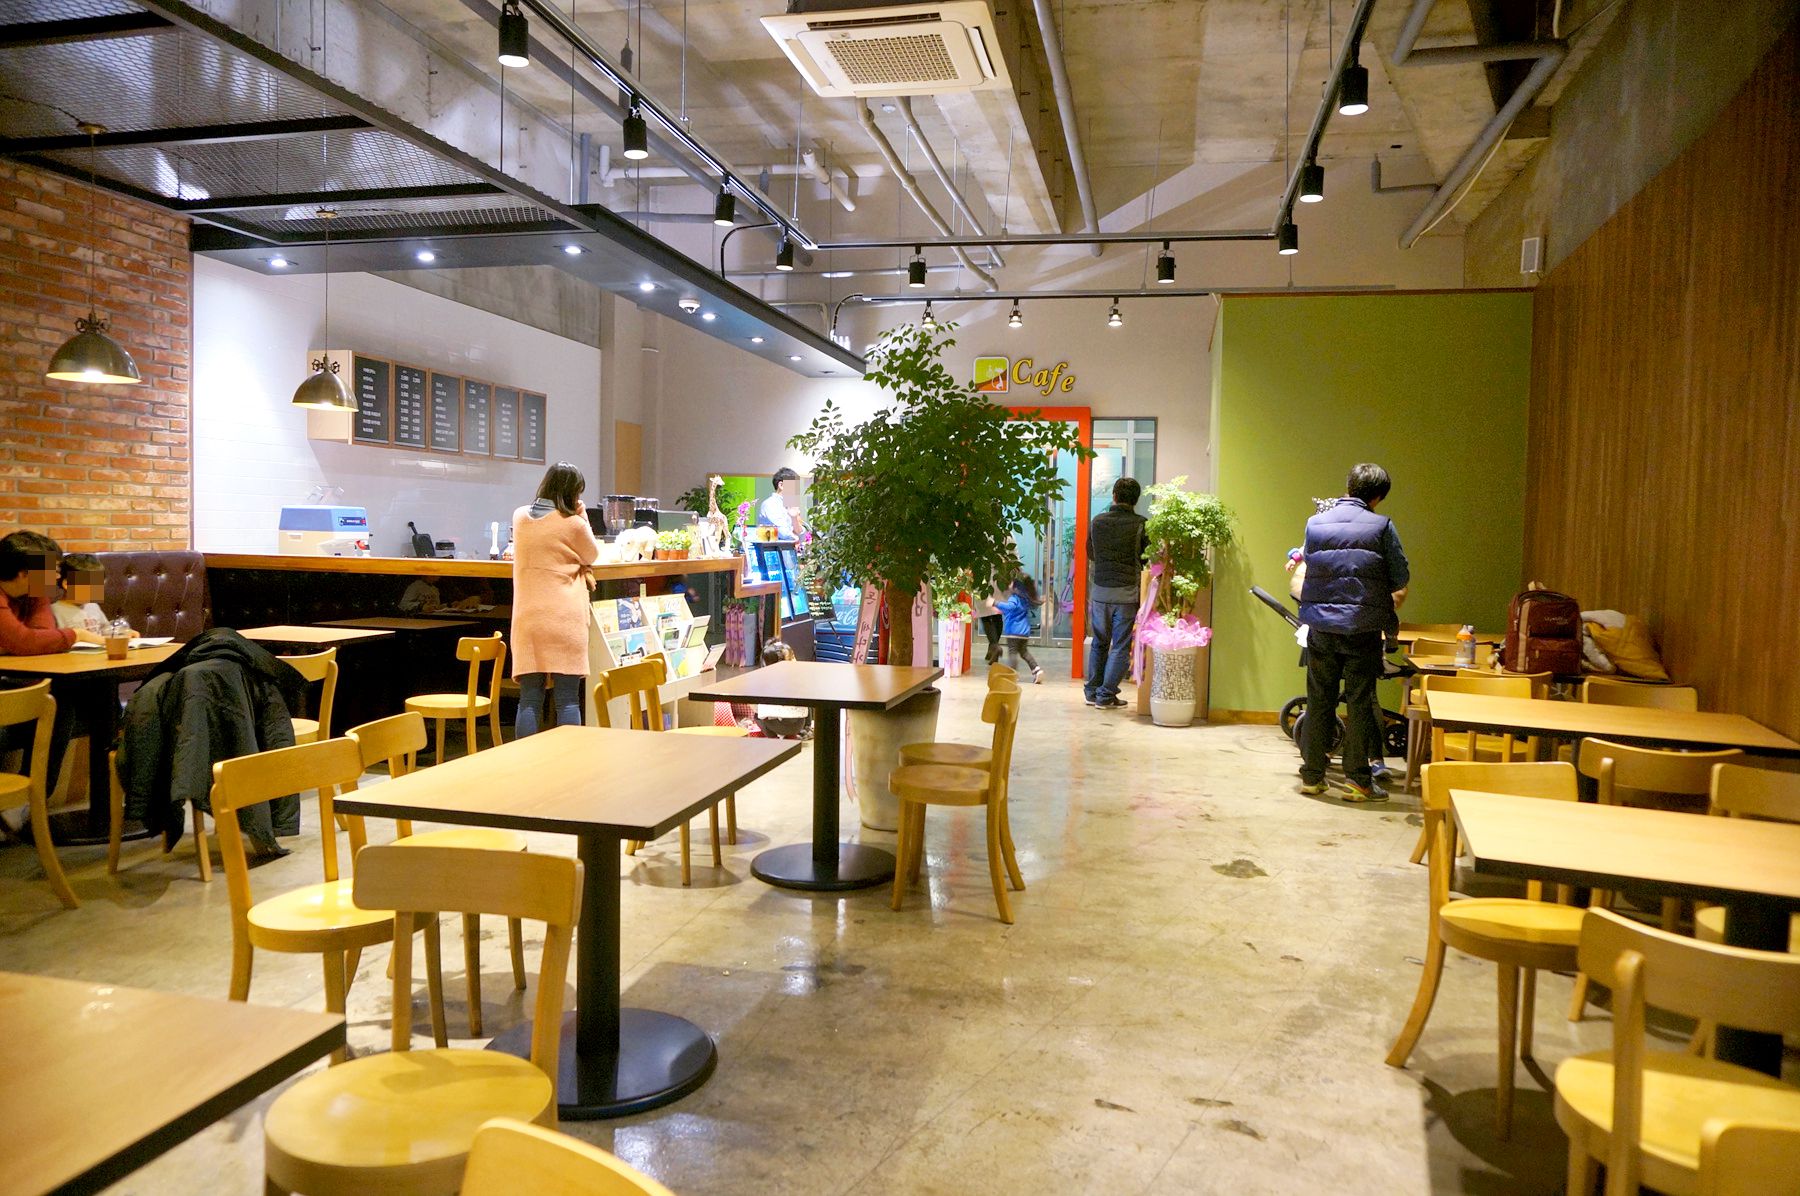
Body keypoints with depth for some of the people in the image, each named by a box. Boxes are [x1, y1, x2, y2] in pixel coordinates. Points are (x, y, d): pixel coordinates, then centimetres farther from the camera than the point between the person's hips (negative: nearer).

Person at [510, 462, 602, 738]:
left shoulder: (520, 517, 10)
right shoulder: (573, 523, -5)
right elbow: (592, 556, 12)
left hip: (527, 618, 4)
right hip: (565, 619, -4)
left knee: (529, 699, 5)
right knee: (567, 700, 0)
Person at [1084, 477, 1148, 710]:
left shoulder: (1097, 521, 3)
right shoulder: (1140, 524, -8)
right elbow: (1148, 558, 1)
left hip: (1100, 590, 4)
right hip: (1127, 592, -4)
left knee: (1099, 642, 17)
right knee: (1121, 647, 4)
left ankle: (1092, 691, 20)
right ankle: (1106, 695, 3)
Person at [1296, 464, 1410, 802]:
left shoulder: (1314, 523, 6)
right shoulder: (1381, 526, -3)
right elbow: (1400, 586, -1)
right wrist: (1389, 616, 17)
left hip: (1320, 625, 3)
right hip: (1362, 628, -3)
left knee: (1319, 700, 10)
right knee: (1360, 702, 4)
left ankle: (1312, 775, 14)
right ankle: (1356, 779, 6)